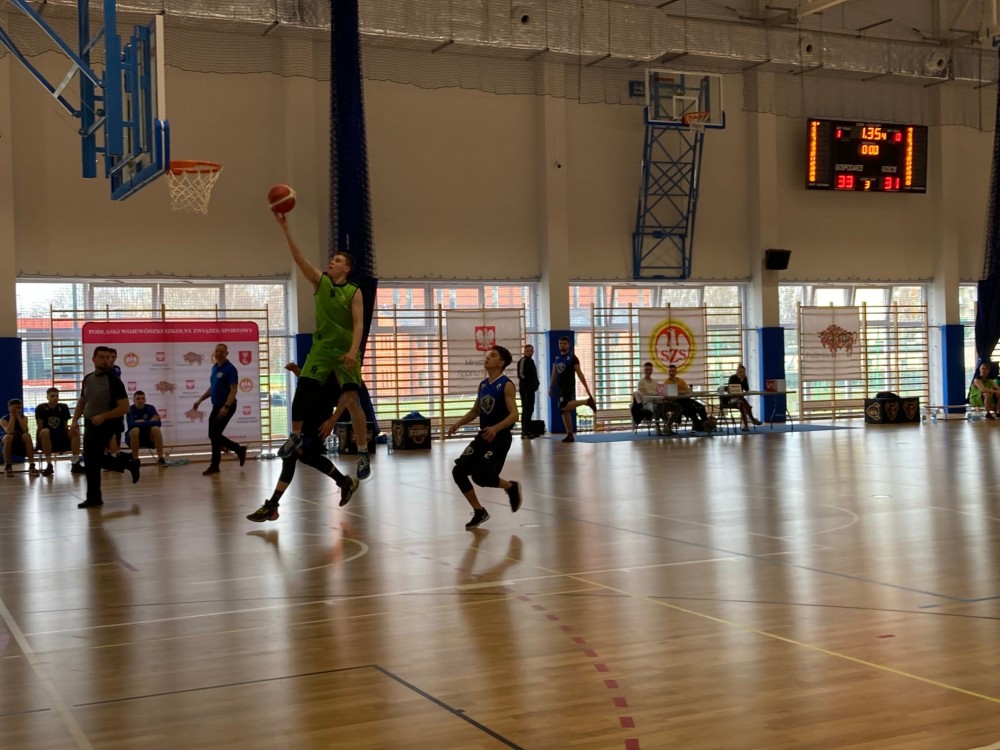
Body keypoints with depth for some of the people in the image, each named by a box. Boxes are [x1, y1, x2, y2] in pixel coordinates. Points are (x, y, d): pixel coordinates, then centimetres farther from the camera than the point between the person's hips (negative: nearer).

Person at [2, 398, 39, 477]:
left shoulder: (24, 418, 1)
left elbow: (26, 431, -19)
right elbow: (9, 432, -27)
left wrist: (18, 416, -14)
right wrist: (12, 416, -18)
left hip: (23, 445, 2)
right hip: (9, 446, -2)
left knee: (26, 435, -31)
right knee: (8, 436, -34)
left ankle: (31, 466, -30)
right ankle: (7, 466, -22)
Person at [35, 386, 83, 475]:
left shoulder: (63, 407, 5)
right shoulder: (41, 408, -4)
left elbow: (66, 426, 8)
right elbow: (40, 427, -6)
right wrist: (38, 443, -10)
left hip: (61, 438, 3)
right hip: (47, 440, -3)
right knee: (45, 431, -36)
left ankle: (76, 464, -26)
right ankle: (49, 465, -32)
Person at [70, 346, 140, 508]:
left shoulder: (114, 381, -12)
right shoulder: (88, 379, 8)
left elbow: (124, 407, -15)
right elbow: (81, 402, 19)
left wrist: (103, 416, -24)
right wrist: (74, 420, 5)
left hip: (104, 426, -7)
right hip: (89, 424, 7)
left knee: (91, 461, -5)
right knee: (95, 460, 14)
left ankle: (93, 497, 8)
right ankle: (129, 465, 30)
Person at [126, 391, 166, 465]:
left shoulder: (150, 408, -3)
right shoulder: (130, 410, -9)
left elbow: (158, 423, -15)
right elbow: (131, 424, -27)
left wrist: (142, 422, -20)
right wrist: (150, 422, -21)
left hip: (149, 437, 2)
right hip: (133, 438, -2)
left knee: (156, 428, -27)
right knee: (135, 429, -33)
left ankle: (160, 458, -25)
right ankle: (135, 459, -25)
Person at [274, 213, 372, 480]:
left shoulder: (354, 292, -2)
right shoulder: (320, 281, 5)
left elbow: (358, 324, -10)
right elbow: (298, 257, -6)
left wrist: (353, 352, -24)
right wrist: (285, 228, -16)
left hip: (345, 351, -3)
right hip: (321, 348, 3)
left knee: (352, 400, -13)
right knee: (302, 393, -2)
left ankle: (363, 455, -4)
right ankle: (295, 436, 25)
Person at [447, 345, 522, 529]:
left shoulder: (506, 385, -13)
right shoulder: (483, 385, 10)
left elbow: (514, 415, -20)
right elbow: (475, 410, 21)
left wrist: (496, 428, -35)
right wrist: (458, 423, 4)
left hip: (499, 438, -8)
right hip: (483, 436, 8)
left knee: (482, 476, -17)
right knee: (458, 471, 0)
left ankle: (511, 488, 14)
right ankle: (479, 511, 14)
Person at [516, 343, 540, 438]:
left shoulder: (531, 361, 18)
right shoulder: (523, 360, -10)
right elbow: (521, 374, -19)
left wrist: (536, 384, 9)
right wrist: (528, 383, -19)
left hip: (531, 389, 10)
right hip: (525, 388, -10)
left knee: (530, 410, 13)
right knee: (526, 409, -11)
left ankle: (528, 430, 20)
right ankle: (524, 432, -12)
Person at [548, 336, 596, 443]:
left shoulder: (572, 357, -6)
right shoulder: (556, 358, 12)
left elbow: (579, 373, -8)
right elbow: (553, 374, 18)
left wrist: (586, 387, -12)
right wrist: (550, 388, 12)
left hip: (569, 386, -6)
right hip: (560, 387, 6)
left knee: (563, 407, -26)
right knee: (565, 410, 5)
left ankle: (587, 401, -12)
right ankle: (570, 435, 9)